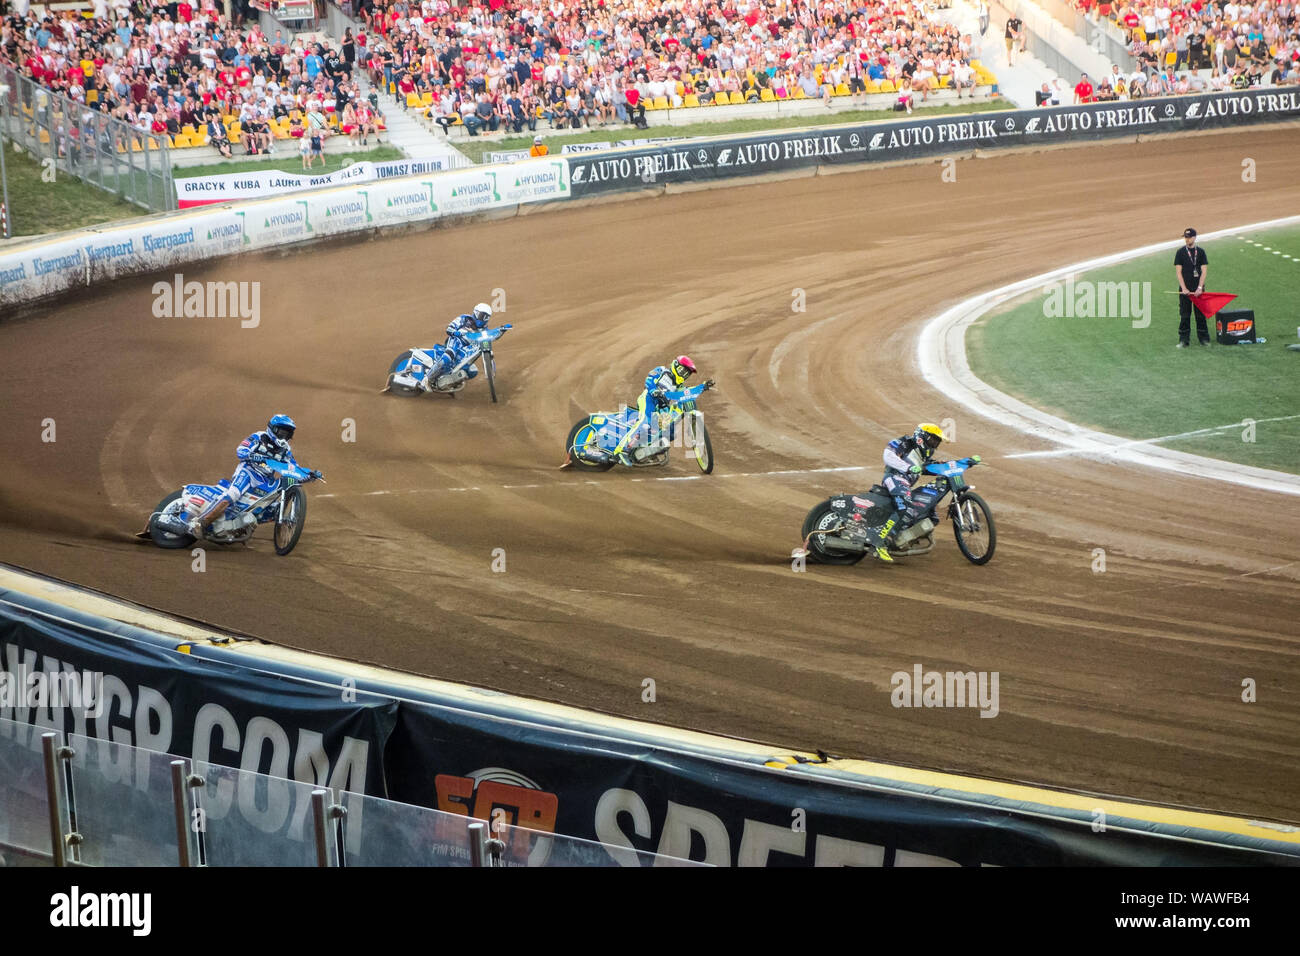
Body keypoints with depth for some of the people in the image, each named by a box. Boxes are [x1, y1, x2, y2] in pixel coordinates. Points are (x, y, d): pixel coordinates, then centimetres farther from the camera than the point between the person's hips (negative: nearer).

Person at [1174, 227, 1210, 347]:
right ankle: (1183, 340, 5)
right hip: (1185, 289, -1)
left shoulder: (1201, 252, 4)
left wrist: (1200, 288, -10)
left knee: (1201, 314, 5)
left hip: (1199, 289, 1)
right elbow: (1178, 272, -2)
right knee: (1184, 315, 0)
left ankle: (1204, 338, 13)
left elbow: (1204, 271, 0)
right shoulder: (1180, 252, 2)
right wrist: (1184, 288, -12)